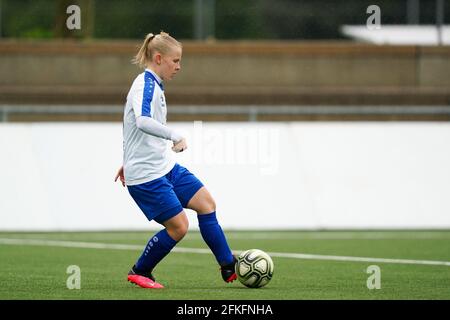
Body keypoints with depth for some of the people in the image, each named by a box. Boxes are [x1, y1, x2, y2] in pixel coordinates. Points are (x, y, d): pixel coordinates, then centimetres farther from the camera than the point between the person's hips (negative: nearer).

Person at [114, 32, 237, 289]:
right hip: (146, 174, -10)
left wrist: (130, 161, 31)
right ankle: (139, 273, 12)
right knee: (178, 227, -7)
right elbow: (143, 122, -37)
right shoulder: (146, 84, -18)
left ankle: (230, 268, 13)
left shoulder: (154, 85, 14)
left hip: (165, 166, 10)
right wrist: (176, 136, -39)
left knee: (206, 203, 6)